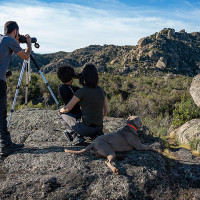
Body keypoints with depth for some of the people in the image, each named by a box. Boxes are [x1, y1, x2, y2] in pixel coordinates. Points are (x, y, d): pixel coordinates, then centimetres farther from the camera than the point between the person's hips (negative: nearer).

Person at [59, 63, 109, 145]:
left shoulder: (81, 92, -15)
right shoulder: (101, 90, 1)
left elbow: (67, 109, -7)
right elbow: (106, 111, 9)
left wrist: (60, 110, 16)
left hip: (87, 128, -4)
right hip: (99, 127, 5)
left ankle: (77, 136, 0)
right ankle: (98, 135, 9)